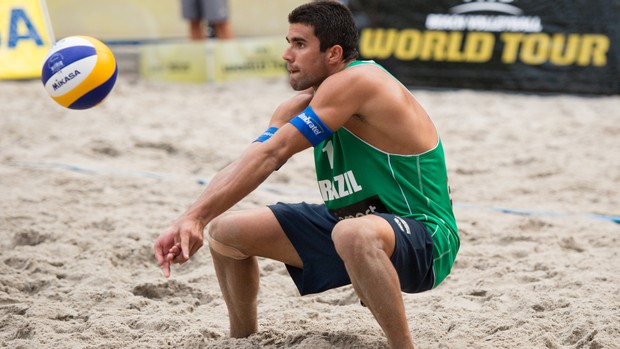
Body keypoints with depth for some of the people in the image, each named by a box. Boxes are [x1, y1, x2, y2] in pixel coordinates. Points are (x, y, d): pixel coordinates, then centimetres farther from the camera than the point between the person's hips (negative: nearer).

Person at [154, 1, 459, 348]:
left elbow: (271, 156, -26)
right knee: (225, 231, 8)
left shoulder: (356, 81, -21)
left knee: (354, 234, -44)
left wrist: (196, 217, -26)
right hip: (350, 228, 9)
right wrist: (193, 221, -22)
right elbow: (243, 167, -5)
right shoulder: (302, 107, 4)